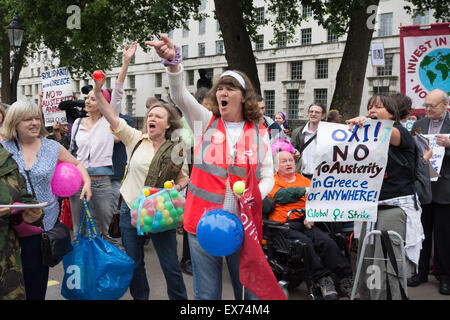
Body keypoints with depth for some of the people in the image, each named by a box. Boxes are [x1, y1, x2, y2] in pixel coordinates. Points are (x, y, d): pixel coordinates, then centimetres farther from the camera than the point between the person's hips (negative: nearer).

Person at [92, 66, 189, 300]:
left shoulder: (176, 149, -1)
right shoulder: (135, 139, 1)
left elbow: (184, 178, 8)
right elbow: (111, 116, -6)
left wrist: (176, 187, -14)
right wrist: (98, 91, -18)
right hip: (131, 209, 2)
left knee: (171, 266, 3)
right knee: (134, 264, 14)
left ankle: (179, 298, 22)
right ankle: (140, 297, 34)